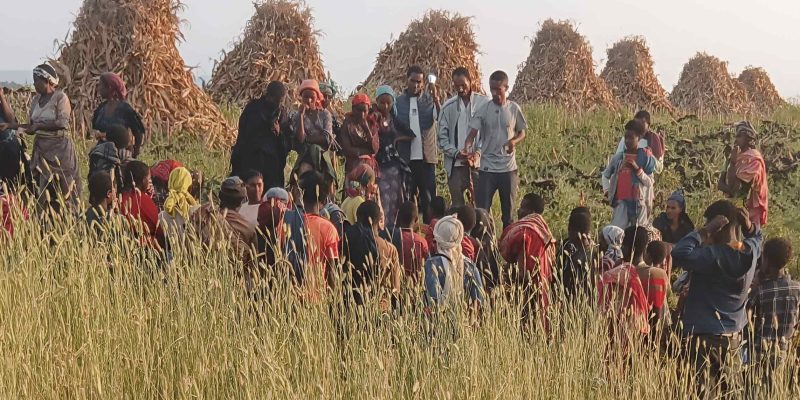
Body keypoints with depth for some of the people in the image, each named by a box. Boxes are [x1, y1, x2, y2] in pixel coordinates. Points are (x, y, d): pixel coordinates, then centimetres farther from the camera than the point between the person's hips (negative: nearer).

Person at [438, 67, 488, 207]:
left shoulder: (484, 102, 2)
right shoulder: (448, 106, 7)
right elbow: (442, 136, 6)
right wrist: (456, 153, -9)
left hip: (479, 163, -2)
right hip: (456, 164, 2)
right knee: (457, 206, 4)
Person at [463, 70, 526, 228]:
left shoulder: (514, 109, 0)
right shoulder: (483, 109, -4)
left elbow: (522, 133, 8)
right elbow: (472, 133, -10)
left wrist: (514, 141, -15)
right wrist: (467, 147, -31)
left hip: (508, 168, 1)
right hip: (487, 168, -1)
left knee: (508, 210, 10)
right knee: (482, 209, -2)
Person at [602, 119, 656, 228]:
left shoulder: (646, 157, -1)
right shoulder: (618, 157, 7)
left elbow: (650, 182, -4)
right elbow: (605, 175, 21)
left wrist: (637, 169, -14)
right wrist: (607, 191, 8)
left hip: (639, 203, -2)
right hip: (621, 202, 2)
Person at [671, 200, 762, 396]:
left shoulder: (714, 255, -20)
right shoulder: (750, 252, 2)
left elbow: (680, 254, -33)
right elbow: (756, 237, 26)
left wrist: (704, 231, -23)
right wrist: (749, 227, 5)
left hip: (705, 335, -8)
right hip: (733, 336, 8)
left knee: (701, 390, -4)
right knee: (725, 388, 19)